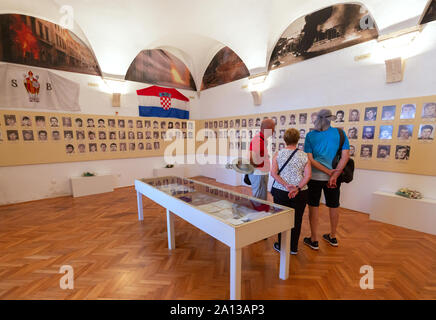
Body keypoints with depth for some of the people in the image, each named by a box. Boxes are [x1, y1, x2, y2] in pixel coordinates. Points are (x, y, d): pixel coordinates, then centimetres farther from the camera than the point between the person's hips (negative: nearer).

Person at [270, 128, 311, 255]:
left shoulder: (278, 154, -3)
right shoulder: (304, 156, 0)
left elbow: (273, 173, -11)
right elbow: (308, 175, -8)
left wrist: (286, 185, -14)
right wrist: (297, 188, -12)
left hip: (280, 192, -1)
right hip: (300, 194, 1)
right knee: (296, 219, 14)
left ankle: (281, 246, 27)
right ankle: (293, 248, 29)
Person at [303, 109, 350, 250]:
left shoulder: (310, 135, -8)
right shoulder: (340, 133, -3)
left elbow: (310, 159, -14)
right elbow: (345, 156, -8)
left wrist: (330, 172, -11)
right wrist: (334, 174, -12)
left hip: (315, 176, -3)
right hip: (335, 175, 3)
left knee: (313, 206, 9)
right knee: (334, 206, 17)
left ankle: (314, 240, 18)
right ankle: (333, 237, 36)